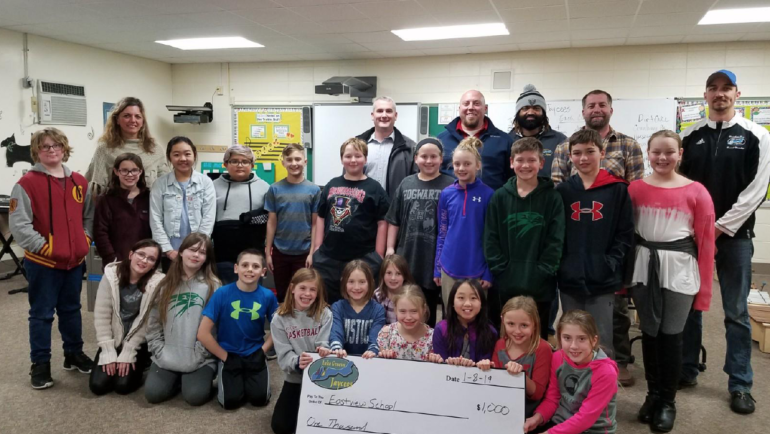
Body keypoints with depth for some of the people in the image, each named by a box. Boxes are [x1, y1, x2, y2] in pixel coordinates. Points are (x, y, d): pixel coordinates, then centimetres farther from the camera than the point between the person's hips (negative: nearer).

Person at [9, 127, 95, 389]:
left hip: (75, 260, 5)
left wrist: (85, 240, 1)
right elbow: (18, 225, -15)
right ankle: (40, 364, 18)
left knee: (71, 310, 17)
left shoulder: (79, 182, 6)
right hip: (42, 262, -5)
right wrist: (45, 248, -17)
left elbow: (89, 215, 14)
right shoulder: (27, 183, -11)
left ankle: (74, 354, 31)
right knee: (42, 314, 6)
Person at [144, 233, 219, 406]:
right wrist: (160, 352, -1)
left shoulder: (212, 285, -3)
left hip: (200, 359, -3)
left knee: (195, 396, -22)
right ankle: (178, 379, 13)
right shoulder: (166, 284, 7)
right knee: (153, 393, -16)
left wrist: (197, 357, -12)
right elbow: (153, 322, 9)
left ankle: (206, 376, 11)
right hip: (167, 358, 3)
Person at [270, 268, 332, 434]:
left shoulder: (324, 314, -8)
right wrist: (297, 362, -34)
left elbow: (325, 345, -13)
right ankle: (300, 407, 26)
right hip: (295, 378, 1)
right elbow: (283, 355, -12)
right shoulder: (280, 318, -7)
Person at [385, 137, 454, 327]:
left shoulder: (450, 186, -6)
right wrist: (390, 247, 5)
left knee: (430, 308, 10)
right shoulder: (406, 184, 7)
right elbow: (394, 220, 9)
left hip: (436, 257, -3)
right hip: (407, 256, 3)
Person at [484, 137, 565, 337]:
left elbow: (556, 241, -4)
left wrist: (541, 272, -12)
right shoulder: (499, 197, 4)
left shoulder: (552, 198, 0)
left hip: (541, 286, -1)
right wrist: (501, 270, -8)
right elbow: (491, 239, 1)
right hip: (506, 285, 1)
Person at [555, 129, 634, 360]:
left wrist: (611, 266, -11)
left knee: (602, 342, 5)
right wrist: (559, 266, -3)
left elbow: (625, 235, 0)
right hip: (569, 280, 3)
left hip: (603, 280, -2)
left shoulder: (617, 190, 1)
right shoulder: (562, 191, 7)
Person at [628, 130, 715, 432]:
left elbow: (705, 242, -3)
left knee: (671, 335, 6)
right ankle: (653, 394, 30)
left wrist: (704, 289, -3)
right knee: (648, 332, 12)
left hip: (679, 269, -2)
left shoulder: (696, 192, -4)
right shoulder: (635, 188, 1)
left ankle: (668, 401, 24)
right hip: (644, 266, 2)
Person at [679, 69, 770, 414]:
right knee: (689, 305, 9)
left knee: (736, 313, 4)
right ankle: (686, 370, 23)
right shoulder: (690, 136, 7)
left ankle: (740, 385, 15)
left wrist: (721, 227, -12)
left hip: (734, 235, -2)